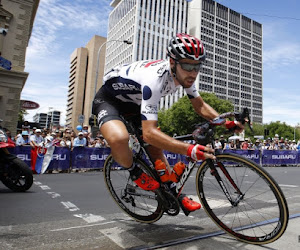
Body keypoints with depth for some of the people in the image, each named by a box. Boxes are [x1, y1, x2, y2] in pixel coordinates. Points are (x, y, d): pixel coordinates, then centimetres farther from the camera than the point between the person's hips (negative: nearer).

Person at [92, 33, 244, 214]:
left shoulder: (185, 74, -14)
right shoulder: (155, 79, -40)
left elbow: (200, 106, -2)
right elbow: (149, 133, -45)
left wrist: (226, 122, -18)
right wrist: (190, 150, -53)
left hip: (134, 102, 7)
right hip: (108, 99, -7)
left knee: (155, 148, 2)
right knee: (119, 139, -37)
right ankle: (135, 172, -5)